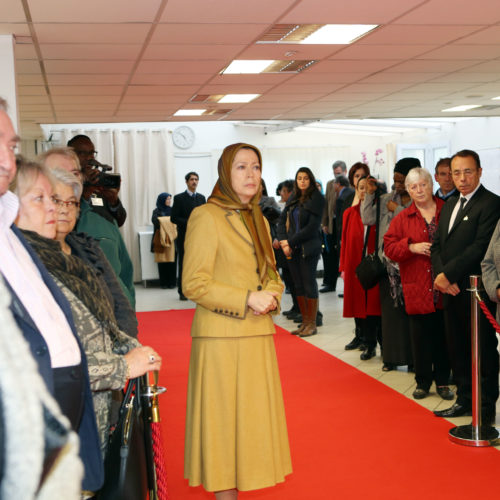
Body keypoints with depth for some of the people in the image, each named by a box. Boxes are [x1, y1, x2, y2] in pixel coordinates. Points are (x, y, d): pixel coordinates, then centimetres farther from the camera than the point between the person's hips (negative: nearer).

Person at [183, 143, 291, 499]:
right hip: (221, 337, -7)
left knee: (254, 416, 11)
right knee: (222, 416, 1)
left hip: (258, 336, 7)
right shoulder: (206, 217, -8)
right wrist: (247, 299, -17)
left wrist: (271, 298, -2)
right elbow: (194, 284, -13)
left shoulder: (259, 220, 15)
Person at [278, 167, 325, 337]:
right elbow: (282, 221, 10)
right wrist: (284, 242, -5)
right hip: (293, 249, 6)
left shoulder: (316, 199, -5)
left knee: (309, 284, -2)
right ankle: (305, 322, 17)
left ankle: (312, 324, 6)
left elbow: (312, 227, -12)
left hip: (309, 248, -5)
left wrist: (291, 242, -12)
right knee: (298, 285, 8)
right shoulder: (293, 199, 11)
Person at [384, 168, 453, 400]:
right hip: (417, 289, 0)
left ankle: (442, 381, 19)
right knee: (421, 336, 5)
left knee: (444, 335, 6)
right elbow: (389, 246, 3)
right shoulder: (402, 218, 7)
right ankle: (423, 382, 17)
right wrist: (411, 247, -13)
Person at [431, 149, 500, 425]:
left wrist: (448, 274, -18)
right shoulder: (450, 205, 17)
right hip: (451, 290, 8)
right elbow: (437, 245, 13)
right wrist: (441, 276, -5)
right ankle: (464, 400, 26)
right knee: (457, 348, 14)